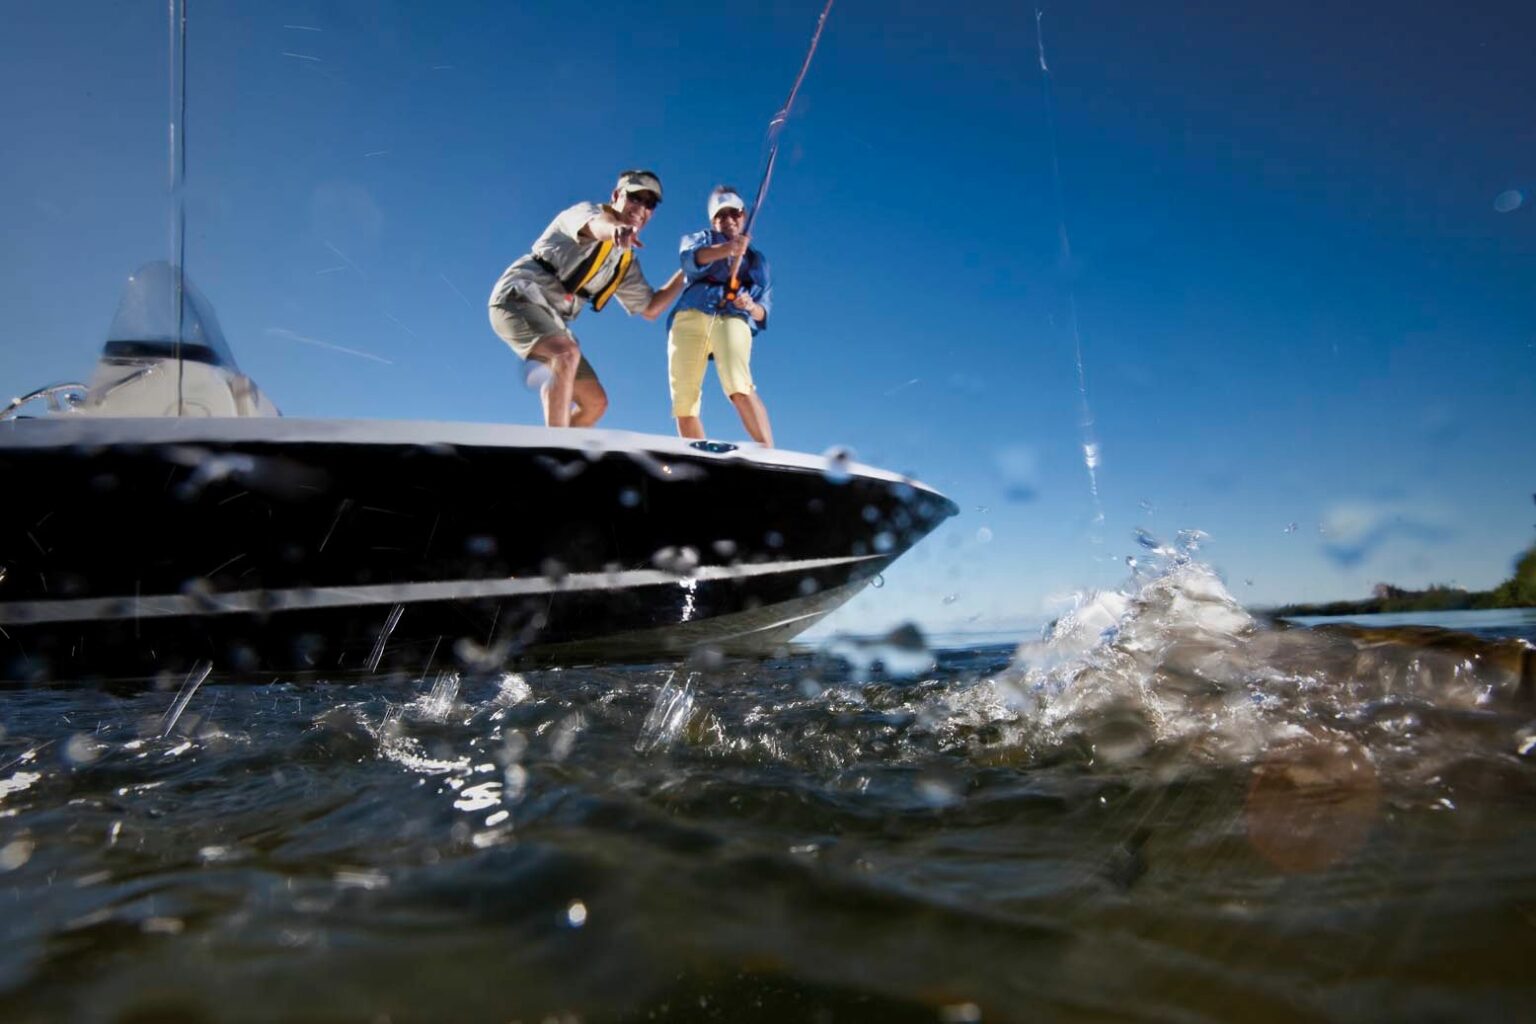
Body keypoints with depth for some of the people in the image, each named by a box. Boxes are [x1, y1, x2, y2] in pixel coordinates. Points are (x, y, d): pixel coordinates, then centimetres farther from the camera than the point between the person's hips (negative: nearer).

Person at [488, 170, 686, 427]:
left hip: (552, 321, 8)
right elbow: (596, 226, -30)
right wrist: (616, 228, -54)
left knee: (595, 402, 2)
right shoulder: (585, 211, -4)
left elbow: (650, 308, 18)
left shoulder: (626, 261, 17)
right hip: (518, 297, -8)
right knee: (567, 353, -36)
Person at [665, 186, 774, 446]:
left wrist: (752, 307, -5)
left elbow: (763, 311, 20)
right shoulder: (699, 239, 25)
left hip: (733, 320, -1)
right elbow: (692, 259, -2)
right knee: (684, 404, -12)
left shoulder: (757, 260, 31)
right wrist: (726, 249, -23)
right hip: (690, 318, 1)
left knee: (740, 389, -28)